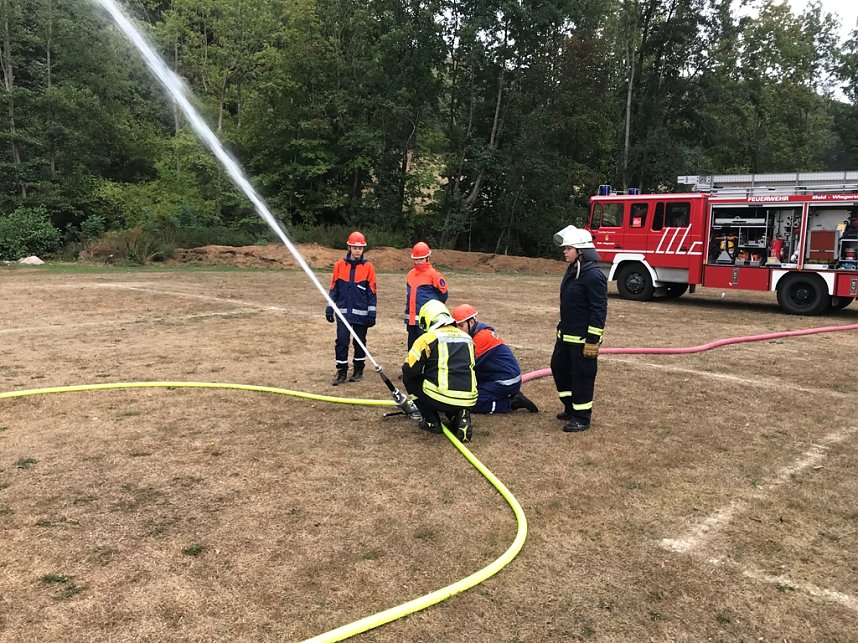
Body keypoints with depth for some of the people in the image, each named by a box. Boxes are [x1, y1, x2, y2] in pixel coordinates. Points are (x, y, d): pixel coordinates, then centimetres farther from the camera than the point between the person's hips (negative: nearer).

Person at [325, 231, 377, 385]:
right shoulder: (340, 265, 2)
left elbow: (372, 292, -1)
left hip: (361, 313, -1)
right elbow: (333, 289, 7)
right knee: (341, 341, -3)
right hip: (343, 312, 1)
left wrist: (372, 313, -4)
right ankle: (342, 372, 7)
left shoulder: (368, 267, -2)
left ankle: (358, 370, 23)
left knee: (360, 342, 9)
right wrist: (329, 308, 4)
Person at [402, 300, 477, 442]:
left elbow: (410, 370, -1)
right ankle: (461, 417, 7)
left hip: (440, 399, -5)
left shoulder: (427, 338, -1)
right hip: (468, 401, 5)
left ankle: (432, 422, 14)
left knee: (409, 378, 20)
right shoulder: (467, 338, 16)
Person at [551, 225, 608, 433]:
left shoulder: (593, 275, -19)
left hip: (583, 338, -10)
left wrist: (593, 341, -21)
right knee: (559, 367, 18)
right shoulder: (572, 271, 10)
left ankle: (582, 418, 12)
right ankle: (571, 407, 33)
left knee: (582, 376, 0)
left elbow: (599, 310, -20)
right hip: (566, 334, 10)